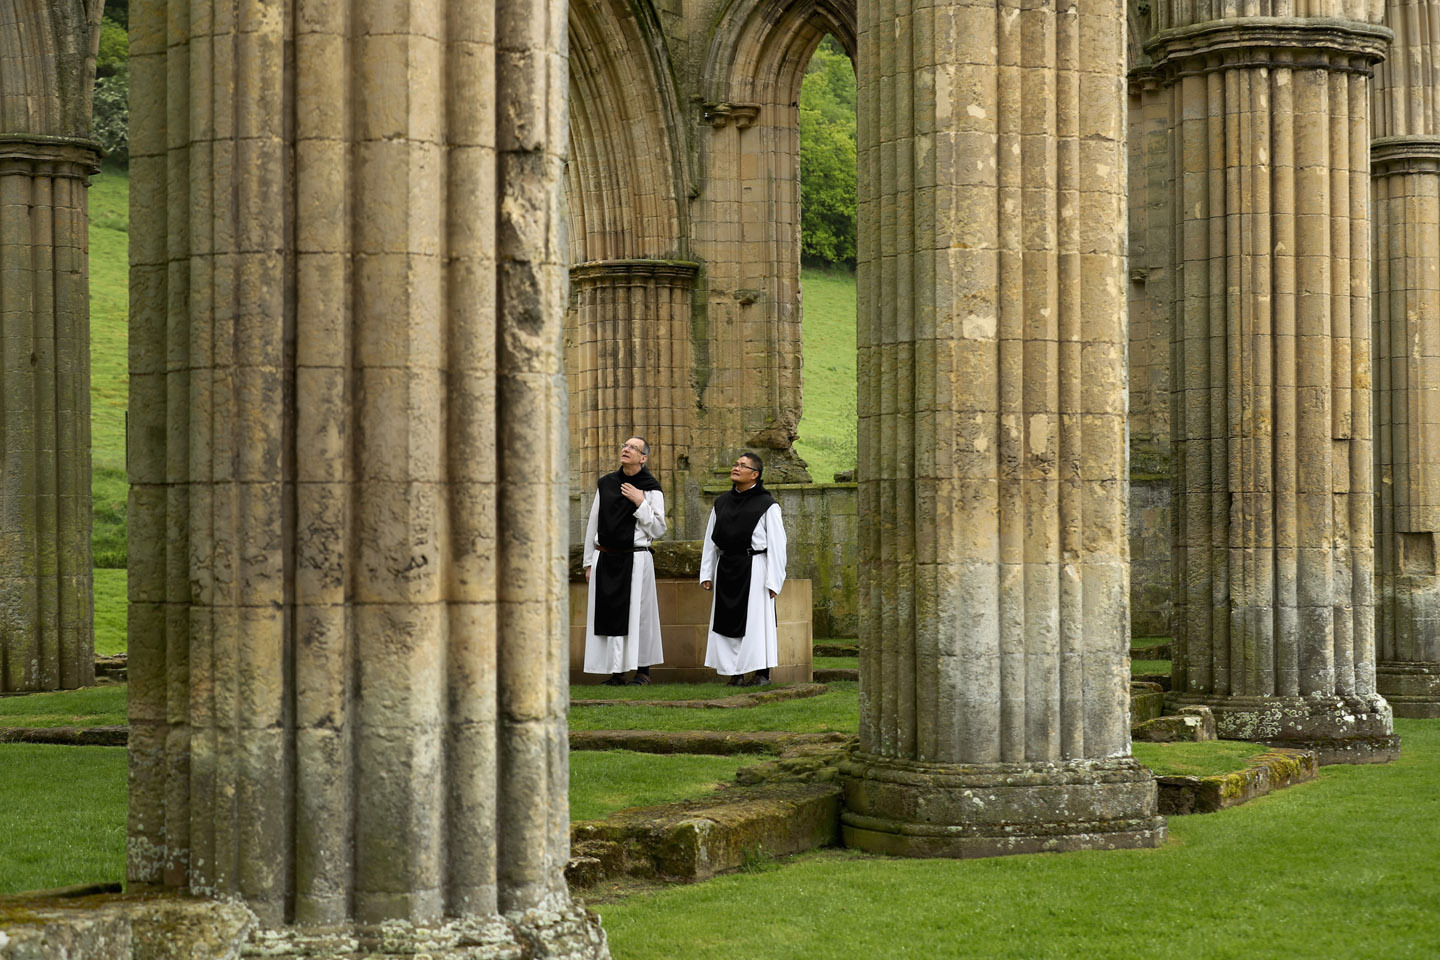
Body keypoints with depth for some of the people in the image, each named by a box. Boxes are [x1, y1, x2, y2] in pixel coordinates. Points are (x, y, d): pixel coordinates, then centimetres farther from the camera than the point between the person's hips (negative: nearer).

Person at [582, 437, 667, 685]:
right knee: (607, 615, 2)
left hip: (635, 559, -3)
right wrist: (589, 562, 10)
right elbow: (593, 524, 13)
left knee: (637, 614, -2)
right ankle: (616, 672, 8)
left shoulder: (651, 489, 0)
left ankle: (643, 670, 8)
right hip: (604, 559, 4)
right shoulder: (605, 484, 10)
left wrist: (640, 503, -13)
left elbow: (658, 530, -4)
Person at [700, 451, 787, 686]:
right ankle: (734, 672, 10)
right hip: (726, 569, 5)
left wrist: (773, 580, -10)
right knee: (727, 620, 4)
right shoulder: (721, 504, 12)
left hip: (754, 568, -5)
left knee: (756, 619, -5)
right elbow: (710, 541, 16)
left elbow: (776, 545, -5)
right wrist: (707, 574, 10)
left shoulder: (767, 505, -2)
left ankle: (762, 673, 2)